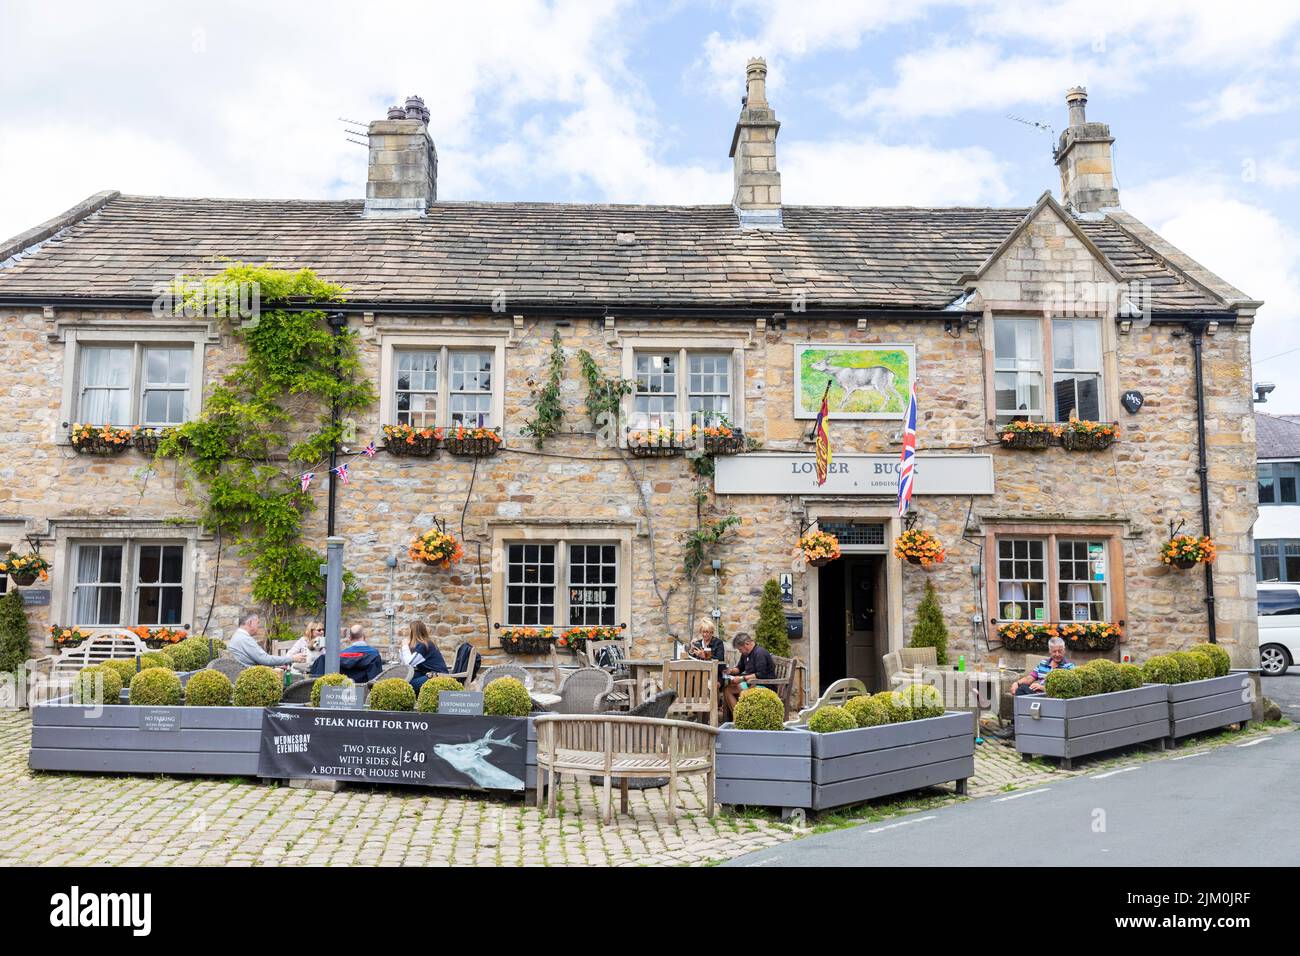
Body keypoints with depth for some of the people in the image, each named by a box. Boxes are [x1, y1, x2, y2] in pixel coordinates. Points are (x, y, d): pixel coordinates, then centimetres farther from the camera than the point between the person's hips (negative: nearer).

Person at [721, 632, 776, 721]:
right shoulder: (746, 654, 12)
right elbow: (740, 668, 28)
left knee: (743, 692, -36)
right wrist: (732, 670, 6)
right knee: (727, 689, -4)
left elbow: (761, 675, -24)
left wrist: (743, 678, -22)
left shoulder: (760, 653, -17)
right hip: (752, 682, 10)